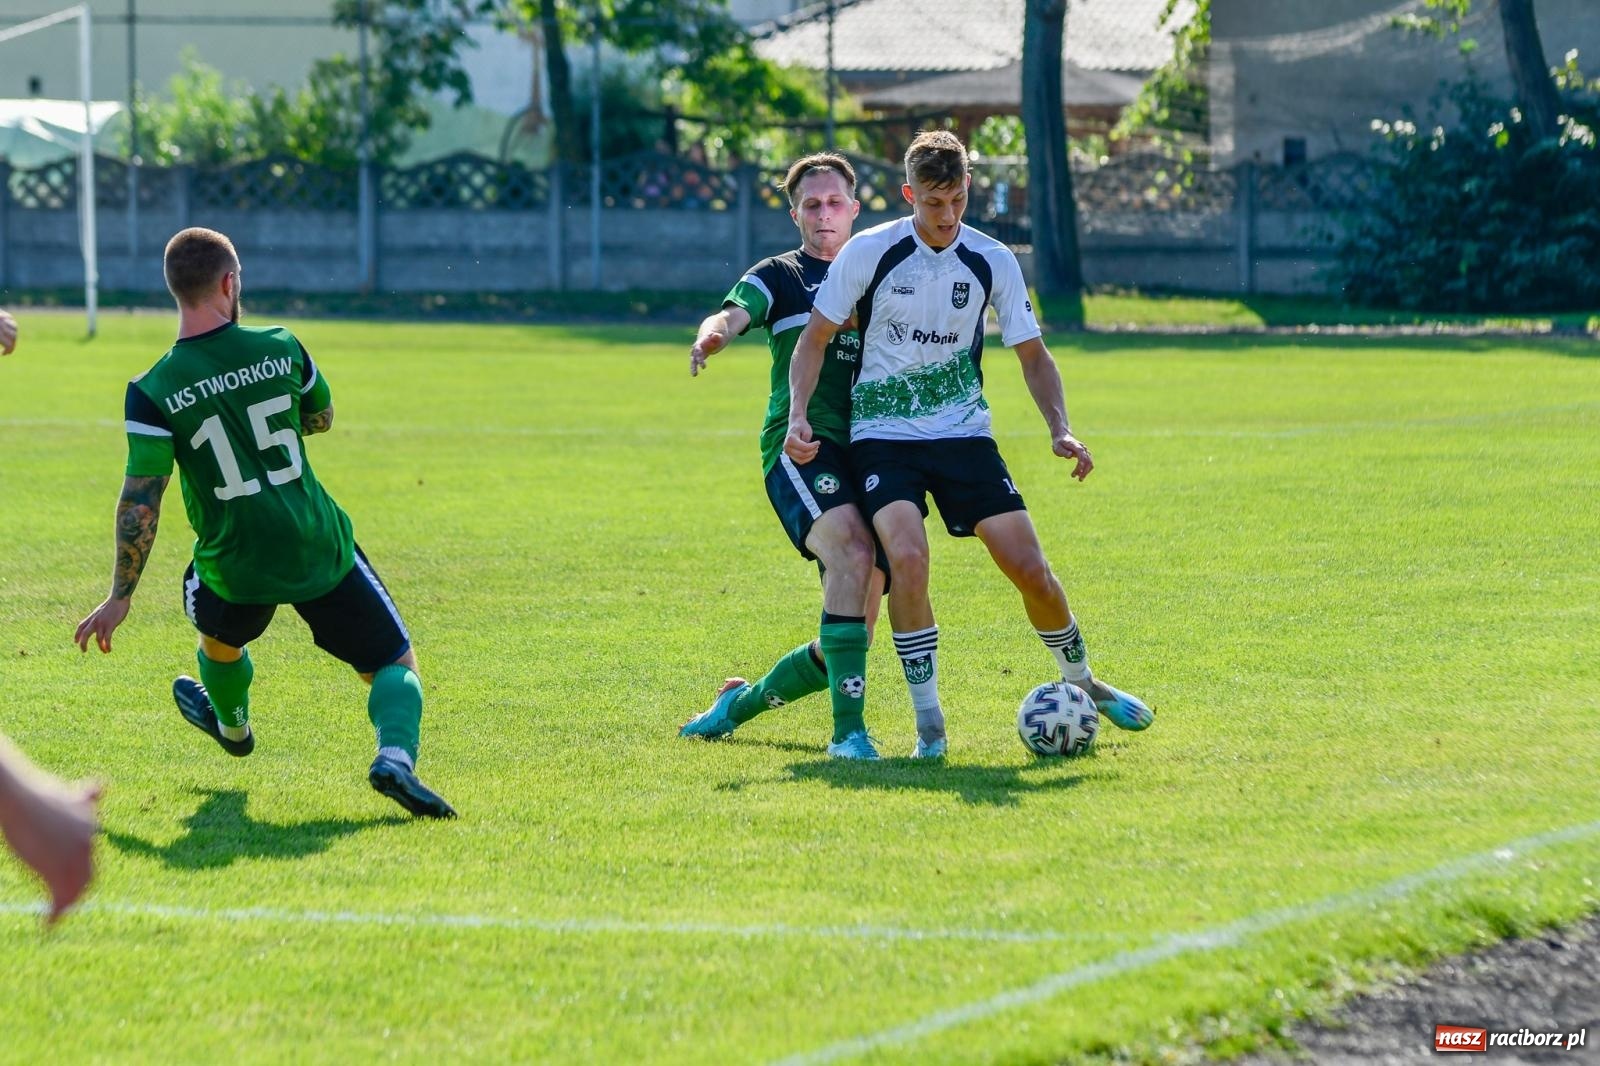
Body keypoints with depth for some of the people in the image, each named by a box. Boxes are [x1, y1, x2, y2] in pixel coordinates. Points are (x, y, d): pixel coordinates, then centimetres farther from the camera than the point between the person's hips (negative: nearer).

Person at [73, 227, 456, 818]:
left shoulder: (152, 392, -12)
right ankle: (395, 757, -21)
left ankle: (233, 727, 61)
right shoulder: (281, 348, -6)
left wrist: (119, 598, -3)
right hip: (322, 549, -1)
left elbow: (140, 503, -11)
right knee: (396, 665, 7)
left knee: (219, 635, 35)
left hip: (237, 566, 1)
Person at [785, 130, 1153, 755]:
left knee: (1029, 567, -6)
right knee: (907, 556, -27)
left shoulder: (993, 263, -2)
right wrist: (798, 417, -16)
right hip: (883, 438, -2)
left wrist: (1061, 430, -8)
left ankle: (1080, 682, 23)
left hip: (963, 434, 2)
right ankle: (929, 722, -16)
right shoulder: (868, 252, -9)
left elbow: (1032, 354, 7)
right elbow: (815, 339, -1)